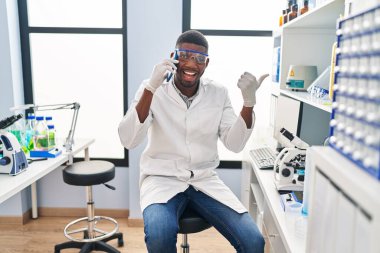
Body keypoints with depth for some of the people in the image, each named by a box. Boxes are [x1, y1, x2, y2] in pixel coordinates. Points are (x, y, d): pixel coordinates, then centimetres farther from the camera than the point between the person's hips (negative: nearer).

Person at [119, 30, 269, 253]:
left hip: (205, 180, 3)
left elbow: (235, 144, -2)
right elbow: (128, 140, -17)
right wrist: (151, 88, -28)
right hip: (162, 180, -2)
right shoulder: (153, 90, -6)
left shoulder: (218, 93, 2)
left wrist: (248, 102, -16)